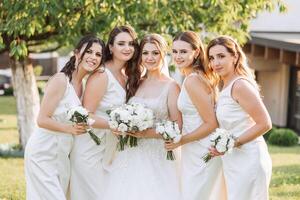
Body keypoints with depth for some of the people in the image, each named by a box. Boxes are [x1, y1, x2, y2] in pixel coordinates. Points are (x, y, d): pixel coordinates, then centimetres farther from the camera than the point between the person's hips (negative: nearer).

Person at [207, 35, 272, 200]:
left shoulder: (240, 85, -15)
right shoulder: (225, 86, 12)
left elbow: (264, 124, -19)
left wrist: (233, 143, -20)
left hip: (248, 160, -9)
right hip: (234, 161, 9)